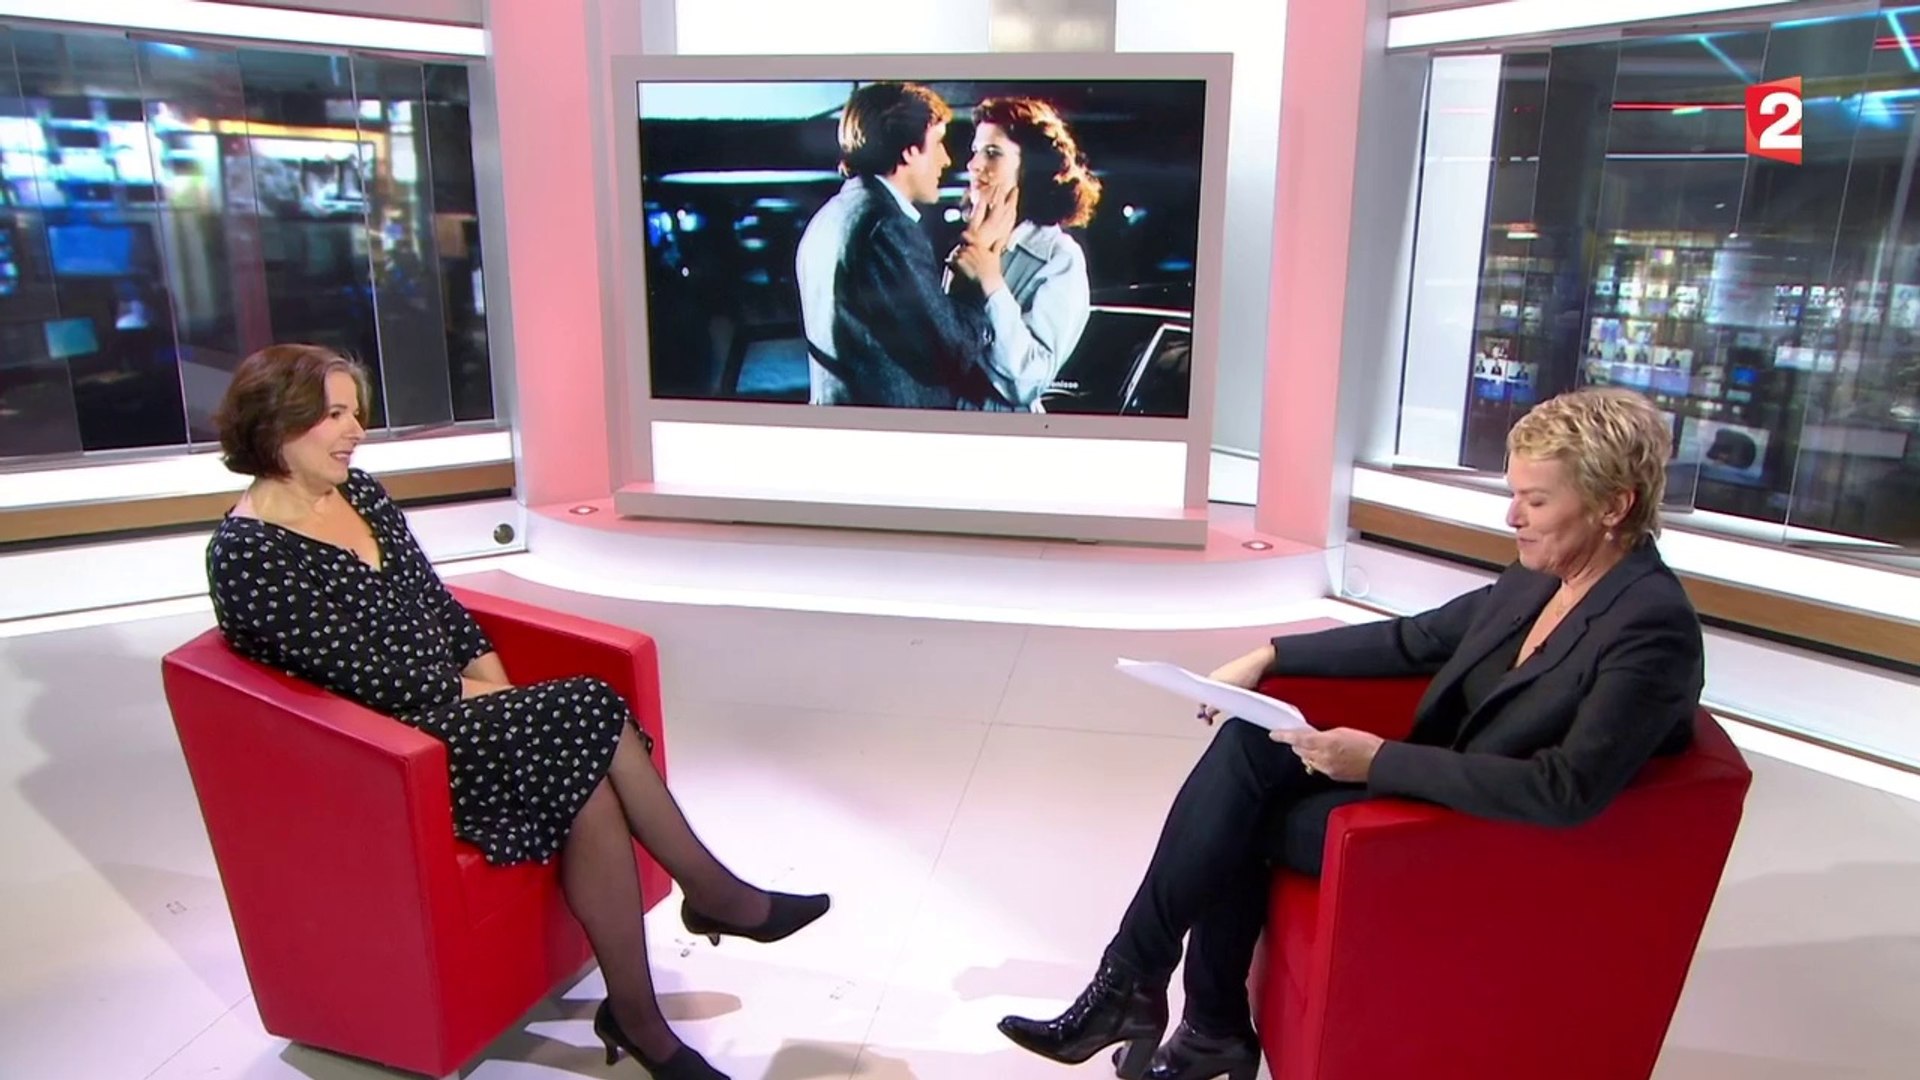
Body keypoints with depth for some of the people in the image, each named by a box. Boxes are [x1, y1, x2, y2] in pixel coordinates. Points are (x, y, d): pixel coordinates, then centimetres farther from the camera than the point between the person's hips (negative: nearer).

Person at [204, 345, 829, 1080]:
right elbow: (361, 678, -17)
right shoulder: (246, 553, -14)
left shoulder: (359, 492, 9)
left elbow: (436, 602, 13)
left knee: (589, 782, -20)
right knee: (589, 721, -24)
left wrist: (493, 682, 0)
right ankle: (717, 895, -7)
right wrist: (470, 693, -8)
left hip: (452, 710, 7)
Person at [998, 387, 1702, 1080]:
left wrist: (1379, 760, -30)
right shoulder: (1540, 576, 4)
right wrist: (1271, 657, 4)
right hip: (1439, 786, 8)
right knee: (1246, 743, -13)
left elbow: (1566, 790, -29)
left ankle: (1135, 988, 8)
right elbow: (1416, 639, 12)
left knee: (1235, 821, -15)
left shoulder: (1654, 627, -20)